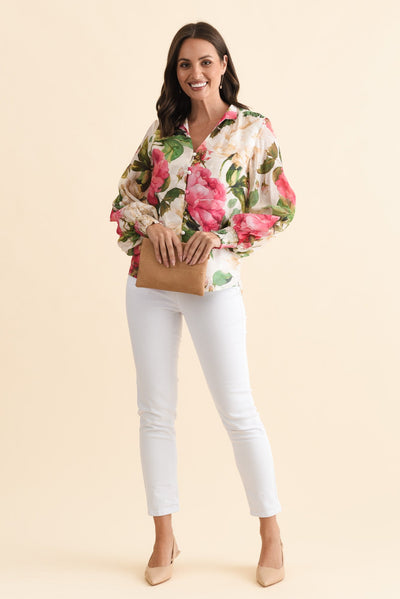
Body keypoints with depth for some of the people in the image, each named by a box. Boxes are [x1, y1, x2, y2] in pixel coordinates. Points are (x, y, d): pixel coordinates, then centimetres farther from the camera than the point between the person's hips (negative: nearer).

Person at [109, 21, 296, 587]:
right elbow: (127, 193, 13)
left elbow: (280, 207, 1)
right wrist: (151, 222, -7)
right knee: (155, 411, 7)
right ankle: (164, 539, 20)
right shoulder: (162, 130, 12)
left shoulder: (253, 127, 2)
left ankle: (272, 536, 17)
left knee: (238, 410, 0)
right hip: (149, 281, 4)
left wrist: (221, 234, -11)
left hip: (214, 282, -3)